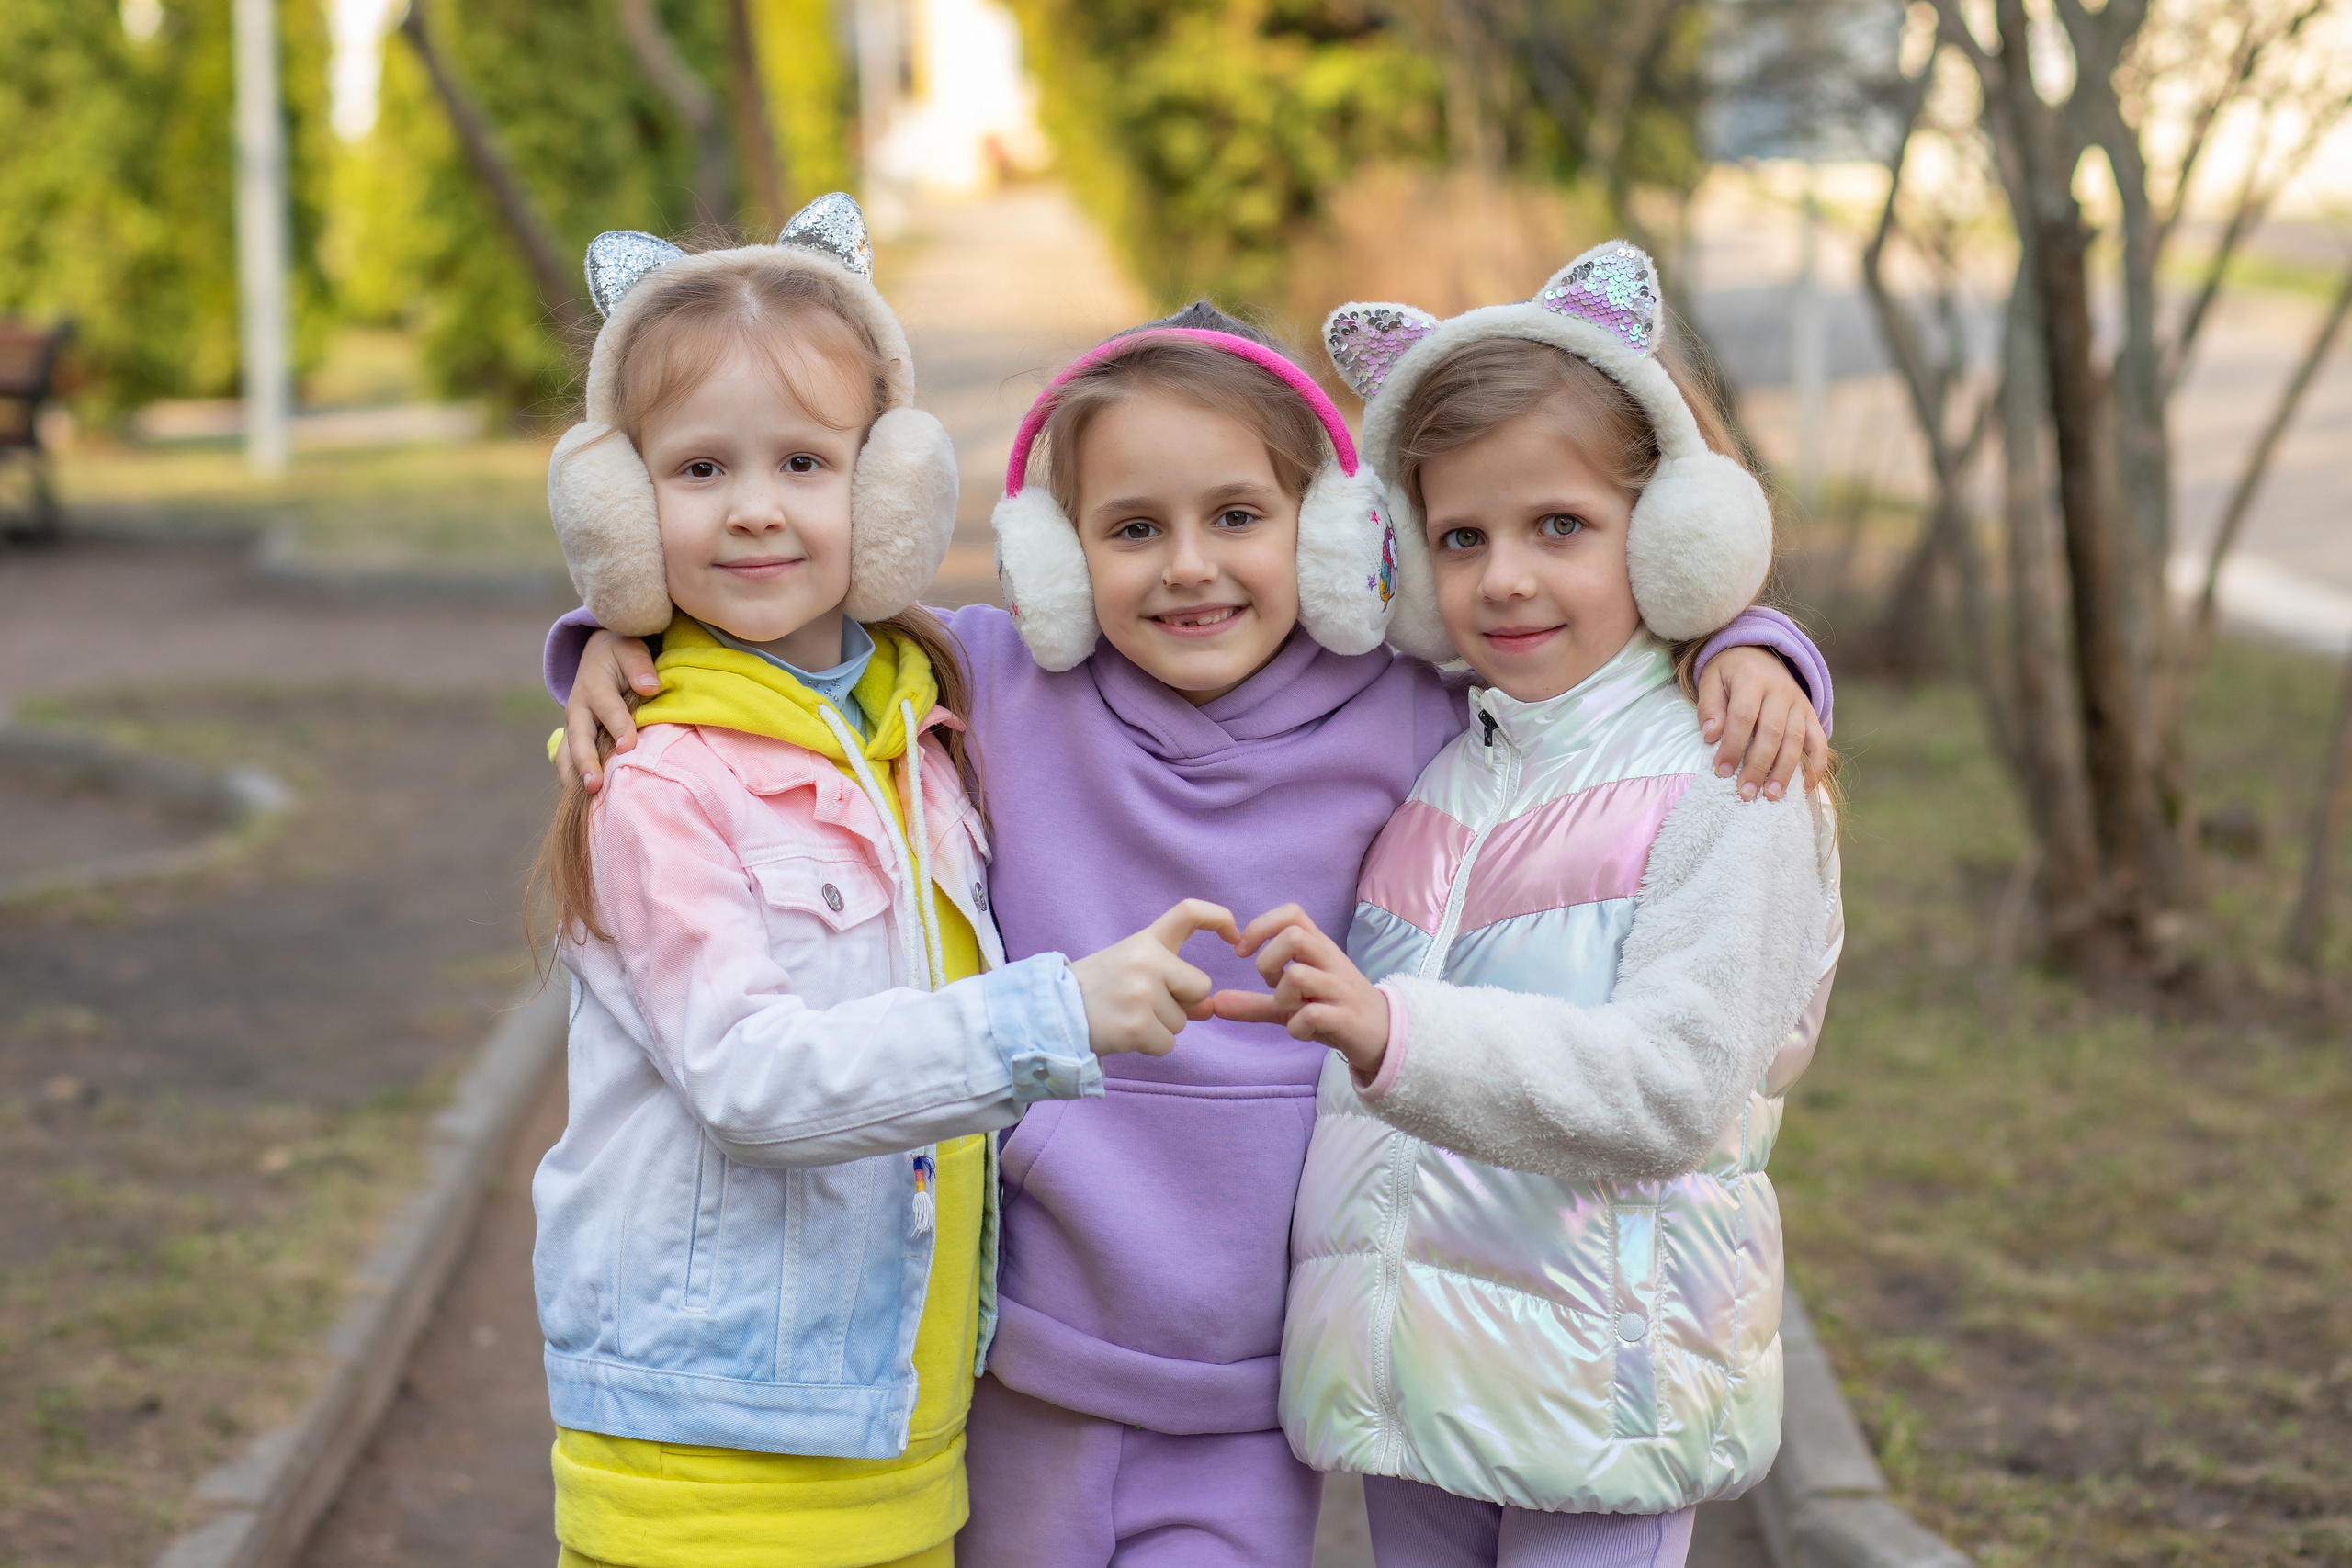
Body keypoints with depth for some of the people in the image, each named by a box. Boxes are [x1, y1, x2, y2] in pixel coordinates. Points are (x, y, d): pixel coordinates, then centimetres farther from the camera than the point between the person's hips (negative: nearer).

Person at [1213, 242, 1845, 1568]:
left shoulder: (1727, 791, -9)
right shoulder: (1430, 770, 9)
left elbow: (1673, 1083, -21)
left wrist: (1398, 1035, -34)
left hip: (1593, 1392, -5)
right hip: (1409, 1362, 6)